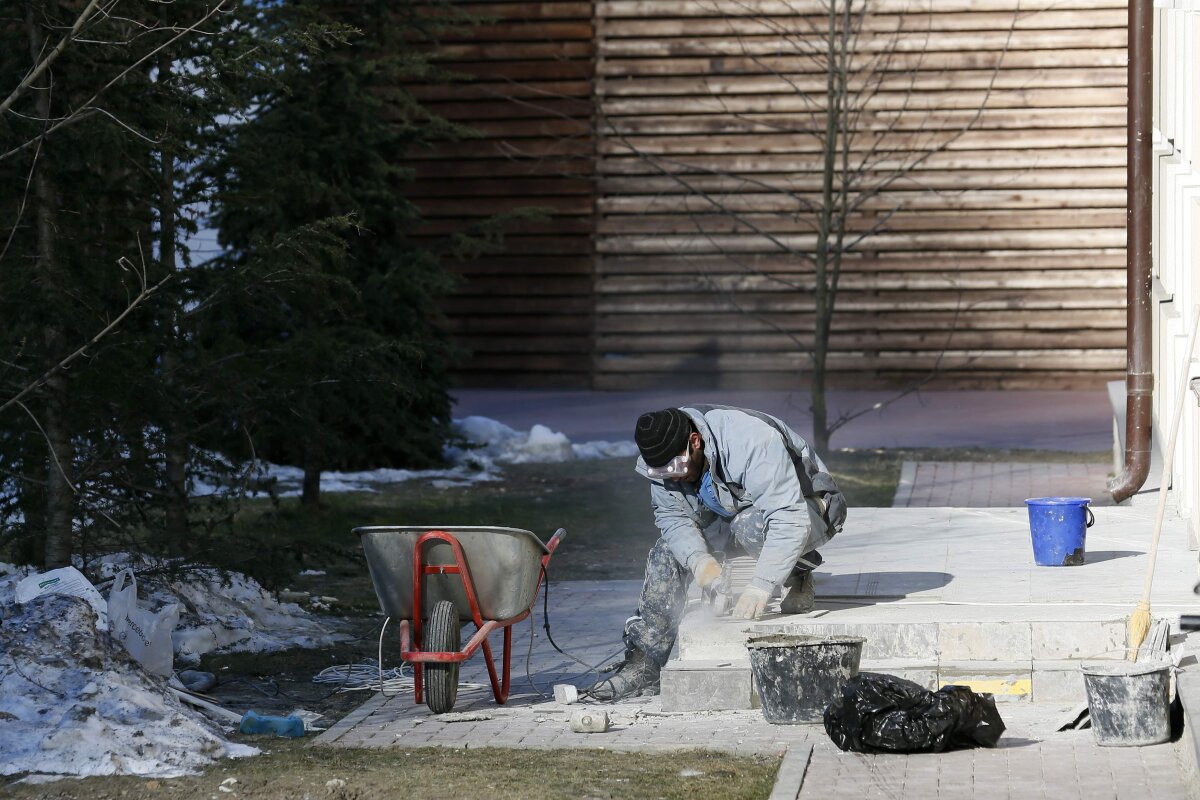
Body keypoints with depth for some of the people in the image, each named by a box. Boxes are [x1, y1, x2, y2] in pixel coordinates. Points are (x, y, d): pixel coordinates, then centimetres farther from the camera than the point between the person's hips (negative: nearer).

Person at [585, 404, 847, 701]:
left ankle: (798, 574, -8)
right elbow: (672, 516, -12)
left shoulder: (752, 442, -37)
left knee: (750, 524, -39)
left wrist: (760, 586, -47)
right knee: (668, 552, -10)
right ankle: (643, 666, -8)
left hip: (805, 506, -7)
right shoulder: (665, 455, -15)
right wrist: (699, 559, -32)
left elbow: (790, 520, -41)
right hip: (735, 512, 7)